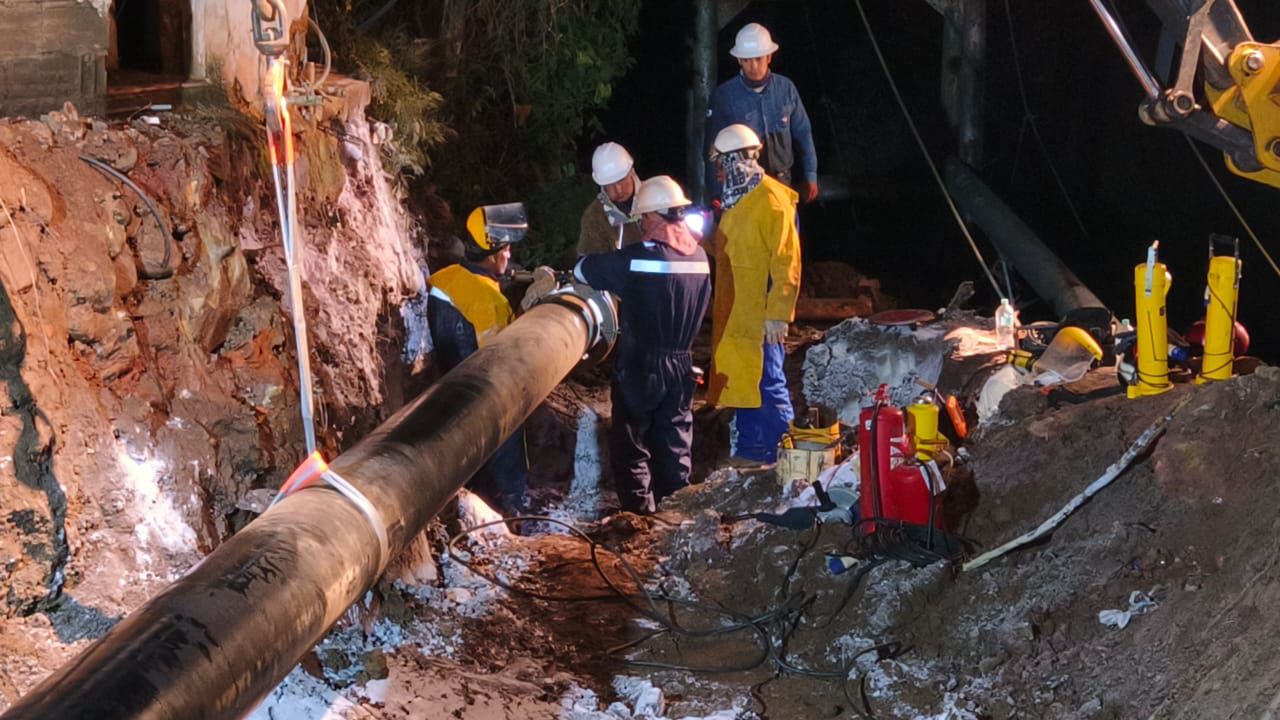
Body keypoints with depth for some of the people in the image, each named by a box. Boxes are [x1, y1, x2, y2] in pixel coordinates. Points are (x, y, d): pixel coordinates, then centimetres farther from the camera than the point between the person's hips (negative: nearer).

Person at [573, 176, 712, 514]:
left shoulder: (637, 259, -16)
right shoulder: (700, 257, 0)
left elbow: (581, 269, -7)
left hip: (640, 366, -5)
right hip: (680, 365, 5)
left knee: (631, 446, 6)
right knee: (675, 445, 14)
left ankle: (640, 515, 6)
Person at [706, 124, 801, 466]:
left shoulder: (772, 201, -17)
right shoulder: (739, 198, 13)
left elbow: (787, 262, -20)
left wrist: (778, 313, -23)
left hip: (761, 314, -9)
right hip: (733, 311, 9)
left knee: (767, 382, -4)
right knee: (739, 381, 14)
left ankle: (782, 451, 6)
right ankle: (749, 449, 23)